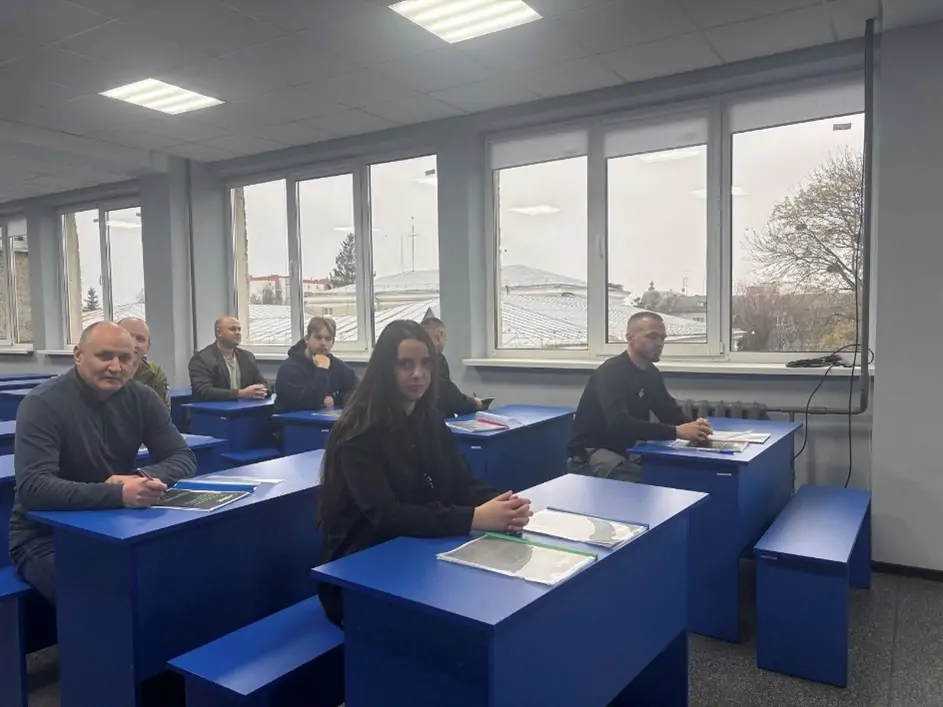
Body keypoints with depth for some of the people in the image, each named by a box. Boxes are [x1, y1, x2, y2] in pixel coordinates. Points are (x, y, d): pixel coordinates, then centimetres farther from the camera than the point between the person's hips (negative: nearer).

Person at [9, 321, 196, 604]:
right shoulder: (43, 404, -17)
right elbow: (33, 488, -28)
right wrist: (119, 494, -41)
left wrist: (143, 477, -24)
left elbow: (183, 458, -2)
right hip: (45, 539, -4)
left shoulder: (141, 398, -2)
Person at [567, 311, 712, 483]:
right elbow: (620, 424, -34)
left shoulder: (651, 373, 7)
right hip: (590, 453, -8)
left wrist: (692, 426, -17)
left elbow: (671, 413, 6)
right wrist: (676, 432, -36)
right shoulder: (611, 372, -21)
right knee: (640, 481, -32)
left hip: (625, 449, 8)